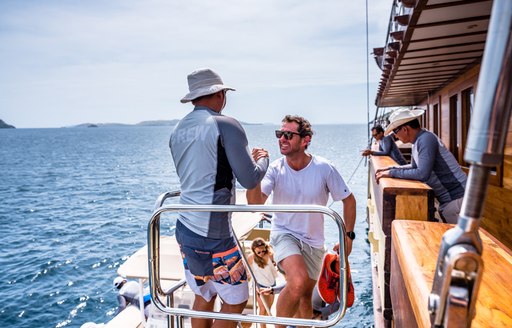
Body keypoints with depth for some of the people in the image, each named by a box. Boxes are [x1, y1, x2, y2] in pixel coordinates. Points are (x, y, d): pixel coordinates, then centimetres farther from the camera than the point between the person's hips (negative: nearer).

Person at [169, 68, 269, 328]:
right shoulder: (225, 125, -13)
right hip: (213, 235, -7)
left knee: (203, 297, 20)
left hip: (185, 228, 8)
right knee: (235, 301, 10)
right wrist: (262, 159, 8)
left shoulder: (178, 131, 10)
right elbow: (249, 180, -13)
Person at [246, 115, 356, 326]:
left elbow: (349, 200, -3)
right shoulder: (275, 169, -16)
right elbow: (254, 203, -28)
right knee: (298, 282, -29)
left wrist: (348, 235, -5)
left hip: (313, 240, 2)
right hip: (284, 233, -2)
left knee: (305, 297, 17)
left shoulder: (324, 169, -16)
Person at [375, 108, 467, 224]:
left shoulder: (426, 139, -21)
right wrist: (390, 169, 13)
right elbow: (415, 166, 24)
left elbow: (422, 174, -28)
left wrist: (392, 173, -19)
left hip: (456, 200, -9)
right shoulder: (418, 141, 8)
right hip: (446, 201, 9)